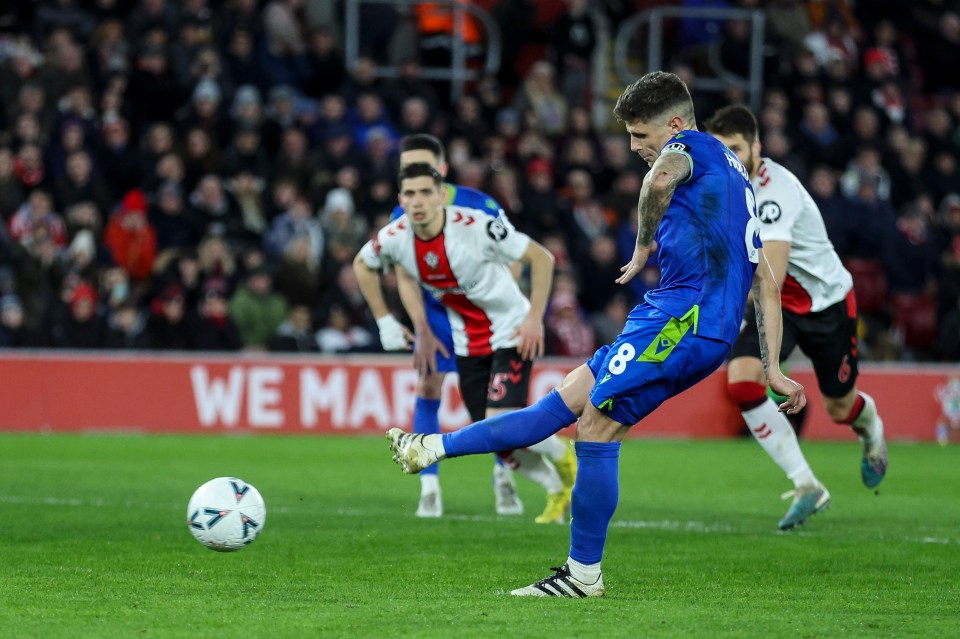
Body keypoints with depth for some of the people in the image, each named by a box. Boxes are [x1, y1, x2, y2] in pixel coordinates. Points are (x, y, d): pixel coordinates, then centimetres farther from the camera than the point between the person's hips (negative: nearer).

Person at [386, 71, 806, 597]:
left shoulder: (692, 146, 0)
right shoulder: (735, 176, 29)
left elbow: (660, 178, -27)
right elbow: (766, 283, 26)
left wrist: (645, 245, -9)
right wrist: (773, 369, 24)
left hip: (685, 314, -10)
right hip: (711, 333, 10)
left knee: (596, 429, -7)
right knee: (563, 401, 10)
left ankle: (584, 574, -3)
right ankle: (432, 449, 13)